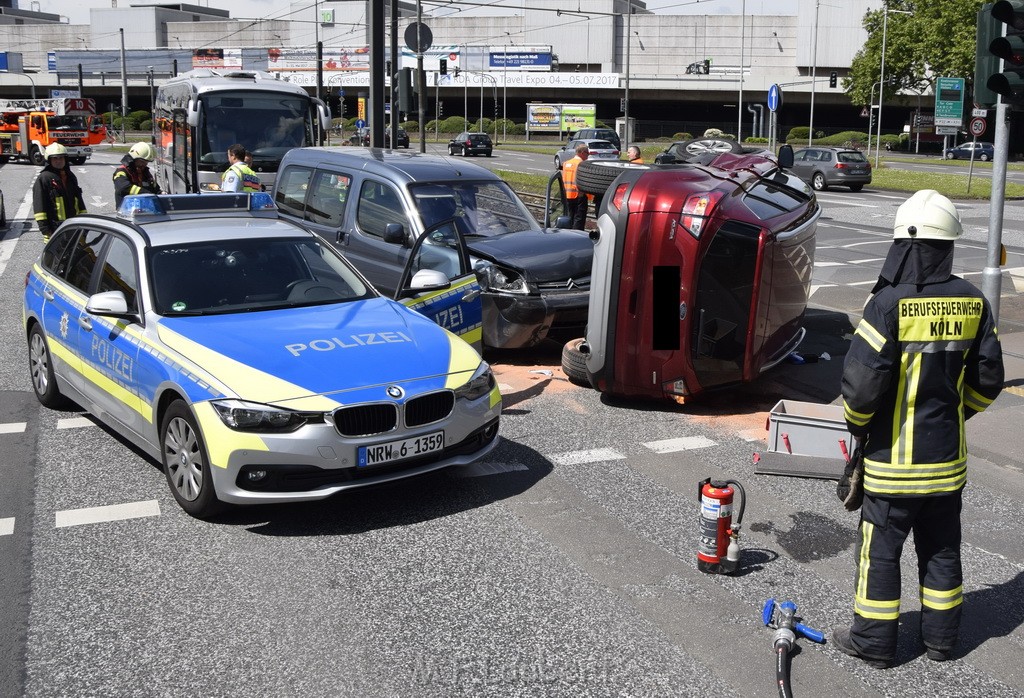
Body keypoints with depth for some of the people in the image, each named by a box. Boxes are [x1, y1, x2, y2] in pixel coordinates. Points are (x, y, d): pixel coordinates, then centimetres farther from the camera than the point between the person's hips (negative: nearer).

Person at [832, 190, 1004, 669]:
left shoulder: (889, 303, -20)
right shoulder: (972, 304, -2)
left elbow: (861, 380, -21)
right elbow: (988, 381, 5)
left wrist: (858, 424, -2)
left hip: (894, 456, -5)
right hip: (948, 456, 5)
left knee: (880, 549, 7)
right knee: (941, 548, 18)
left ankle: (874, 642, 18)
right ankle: (941, 638, 30)